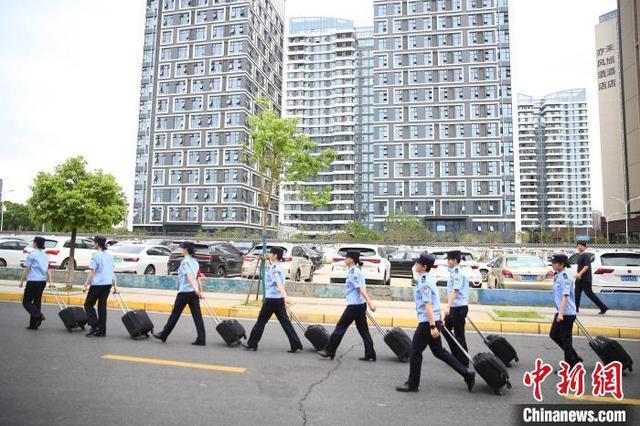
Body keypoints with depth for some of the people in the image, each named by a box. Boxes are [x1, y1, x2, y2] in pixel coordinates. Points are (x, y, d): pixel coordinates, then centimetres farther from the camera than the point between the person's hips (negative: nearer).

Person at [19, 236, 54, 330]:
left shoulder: (32, 255, -8)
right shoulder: (45, 256, 12)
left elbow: (26, 269, -8)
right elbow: (48, 270, 10)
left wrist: (22, 281, -1)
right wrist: (50, 281, 8)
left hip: (33, 281, -7)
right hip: (43, 281, 7)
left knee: (26, 301, 3)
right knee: (37, 301, 11)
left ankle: (39, 315, -17)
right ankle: (33, 324, 13)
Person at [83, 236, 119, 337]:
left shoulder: (96, 256, -8)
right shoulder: (109, 256, 12)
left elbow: (92, 272, -11)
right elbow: (112, 272, 13)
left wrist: (86, 284, -7)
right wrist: (115, 285, 14)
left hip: (97, 284, -6)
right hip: (108, 284, 6)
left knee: (88, 304, 8)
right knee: (102, 306, 11)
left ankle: (94, 325, -4)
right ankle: (101, 331, 12)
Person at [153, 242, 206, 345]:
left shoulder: (185, 261, -8)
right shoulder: (195, 262, 14)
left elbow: (189, 275, -24)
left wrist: (195, 288, -35)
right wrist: (200, 291, 14)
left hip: (184, 291, -7)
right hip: (194, 292, 7)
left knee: (175, 314, 7)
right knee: (197, 316, 2)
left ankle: (163, 335, 22)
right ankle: (201, 339, -1)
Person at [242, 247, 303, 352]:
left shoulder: (273, 268, -15)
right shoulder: (278, 266, 12)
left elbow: (279, 283, -29)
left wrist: (285, 297, -40)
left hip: (271, 299, -8)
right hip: (279, 299, 8)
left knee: (261, 321, 6)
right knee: (285, 323, 6)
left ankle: (252, 344, 17)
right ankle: (296, 345, 2)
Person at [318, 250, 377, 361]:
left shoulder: (353, 272, -15)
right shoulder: (357, 270, 13)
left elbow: (361, 288, -23)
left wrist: (369, 302, -28)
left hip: (354, 305, -9)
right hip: (361, 304, 9)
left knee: (340, 327, 1)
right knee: (363, 330, 10)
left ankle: (330, 351, 10)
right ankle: (370, 354, 12)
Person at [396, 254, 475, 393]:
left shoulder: (424, 283, -17)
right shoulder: (429, 279, 12)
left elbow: (428, 305, -23)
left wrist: (432, 326, -26)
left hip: (427, 322, -10)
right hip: (434, 321, 10)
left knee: (415, 351, 2)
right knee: (439, 351, 17)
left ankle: (412, 384, 13)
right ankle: (467, 374, 19)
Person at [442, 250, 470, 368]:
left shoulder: (458, 273, -18)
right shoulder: (454, 272, 11)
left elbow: (455, 291, -29)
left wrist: (448, 307, -37)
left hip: (459, 308, -10)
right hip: (454, 307, 10)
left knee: (459, 335, -1)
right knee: (446, 329, 17)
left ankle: (464, 362, 11)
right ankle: (457, 355, 28)